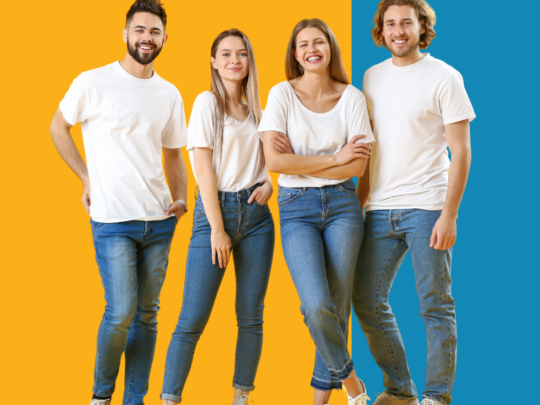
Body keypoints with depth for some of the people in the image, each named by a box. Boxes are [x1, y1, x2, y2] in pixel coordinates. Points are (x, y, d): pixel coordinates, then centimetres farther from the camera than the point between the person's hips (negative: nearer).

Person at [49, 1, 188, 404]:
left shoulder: (169, 95, 9)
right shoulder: (93, 83, -4)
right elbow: (58, 128, 9)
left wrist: (181, 199, 2)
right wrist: (87, 178, 4)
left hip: (159, 220, 5)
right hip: (113, 220, -4)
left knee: (147, 314, 8)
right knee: (121, 312, -9)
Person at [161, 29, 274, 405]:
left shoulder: (255, 111, 15)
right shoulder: (208, 102, -1)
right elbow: (204, 167, -7)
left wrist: (268, 181, 1)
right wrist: (217, 229, -13)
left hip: (255, 212, 5)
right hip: (215, 209, -5)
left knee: (251, 316, 5)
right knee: (193, 318, -9)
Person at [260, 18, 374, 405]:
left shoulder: (352, 97, 2)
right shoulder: (283, 94, -1)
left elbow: (358, 166, -5)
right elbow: (275, 161, -11)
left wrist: (300, 161, -9)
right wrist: (335, 158, -9)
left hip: (342, 204, 1)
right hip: (297, 207, -1)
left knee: (337, 305, 2)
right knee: (317, 307, -16)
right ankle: (346, 373, 12)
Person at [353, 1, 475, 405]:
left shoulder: (444, 77, -3)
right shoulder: (372, 77, 13)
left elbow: (461, 152, -6)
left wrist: (449, 215, -13)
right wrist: (358, 203, 12)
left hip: (426, 208, -5)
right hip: (380, 209, 5)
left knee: (436, 306, 1)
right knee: (367, 301, 7)